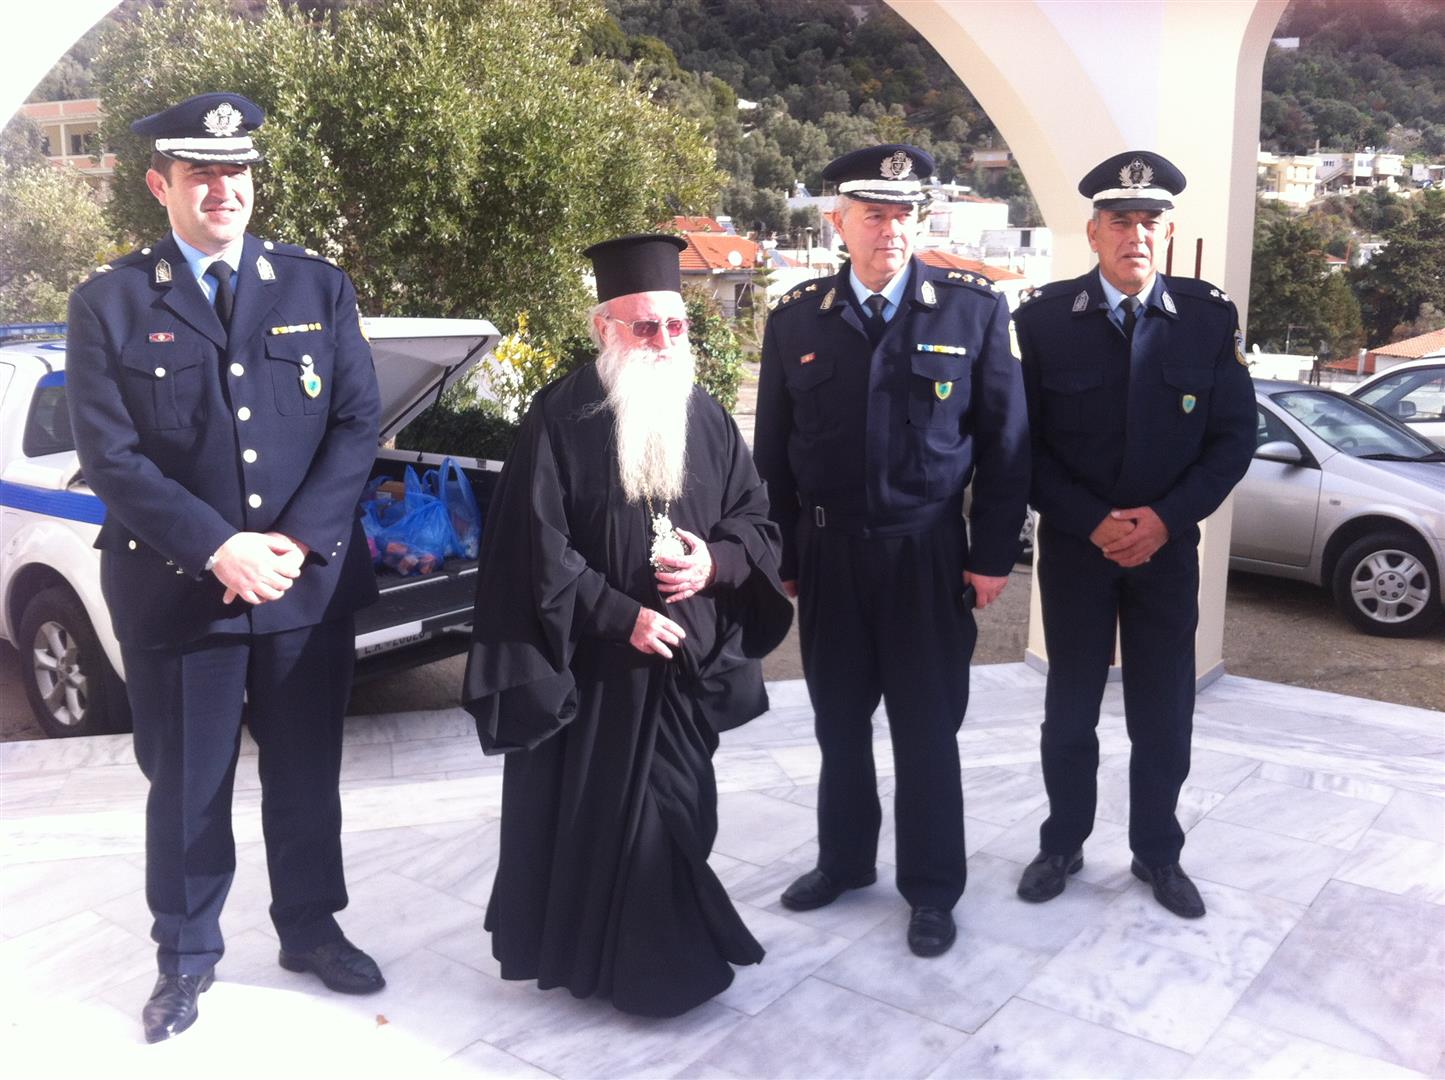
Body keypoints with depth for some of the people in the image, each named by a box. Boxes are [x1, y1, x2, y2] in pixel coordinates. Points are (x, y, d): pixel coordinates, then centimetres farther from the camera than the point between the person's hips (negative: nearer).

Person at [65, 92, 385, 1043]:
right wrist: (217, 548, -18)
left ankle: (312, 929, 34)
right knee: (186, 783, 12)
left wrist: (298, 541, -13)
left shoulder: (319, 289, 5)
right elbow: (109, 455, -8)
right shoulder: (111, 304, -1)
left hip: (312, 580, 2)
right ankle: (186, 954, 31)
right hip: (176, 590, -2)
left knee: (307, 773, 15)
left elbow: (358, 423, -1)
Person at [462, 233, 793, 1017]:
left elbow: (757, 521, 9)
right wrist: (620, 615, -17)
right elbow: (536, 543, -12)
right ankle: (591, 956, 23)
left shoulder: (706, 418, 6)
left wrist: (715, 562, -12)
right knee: (593, 818, 5)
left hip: (687, 656, 4)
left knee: (675, 814, 11)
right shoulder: (561, 416, -9)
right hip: (590, 660, -4)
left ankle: (665, 958, 28)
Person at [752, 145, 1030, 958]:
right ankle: (845, 860, 35)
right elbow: (774, 451, 6)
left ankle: (933, 890, 24)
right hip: (828, 554, 2)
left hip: (927, 554, -2)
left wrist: (994, 554, -4)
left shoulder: (975, 309, -3)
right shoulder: (795, 319, 2)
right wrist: (780, 557, 4)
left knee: (928, 729, 7)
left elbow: (1005, 440, -1)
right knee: (840, 721, 14)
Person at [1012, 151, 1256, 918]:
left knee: (1163, 712, 10)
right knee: (1070, 707, 11)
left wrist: (1166, 518, -14)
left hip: (1168, 546, 1)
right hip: (1073, 545, -1)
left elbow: (1234, 436, -2)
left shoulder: (1210, 317, -3)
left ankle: (1158, 851, 28)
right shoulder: (1043, 318, -7)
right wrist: (1092, 523, -15)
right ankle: (1063, 843, 28)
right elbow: (1025, 442, -6)